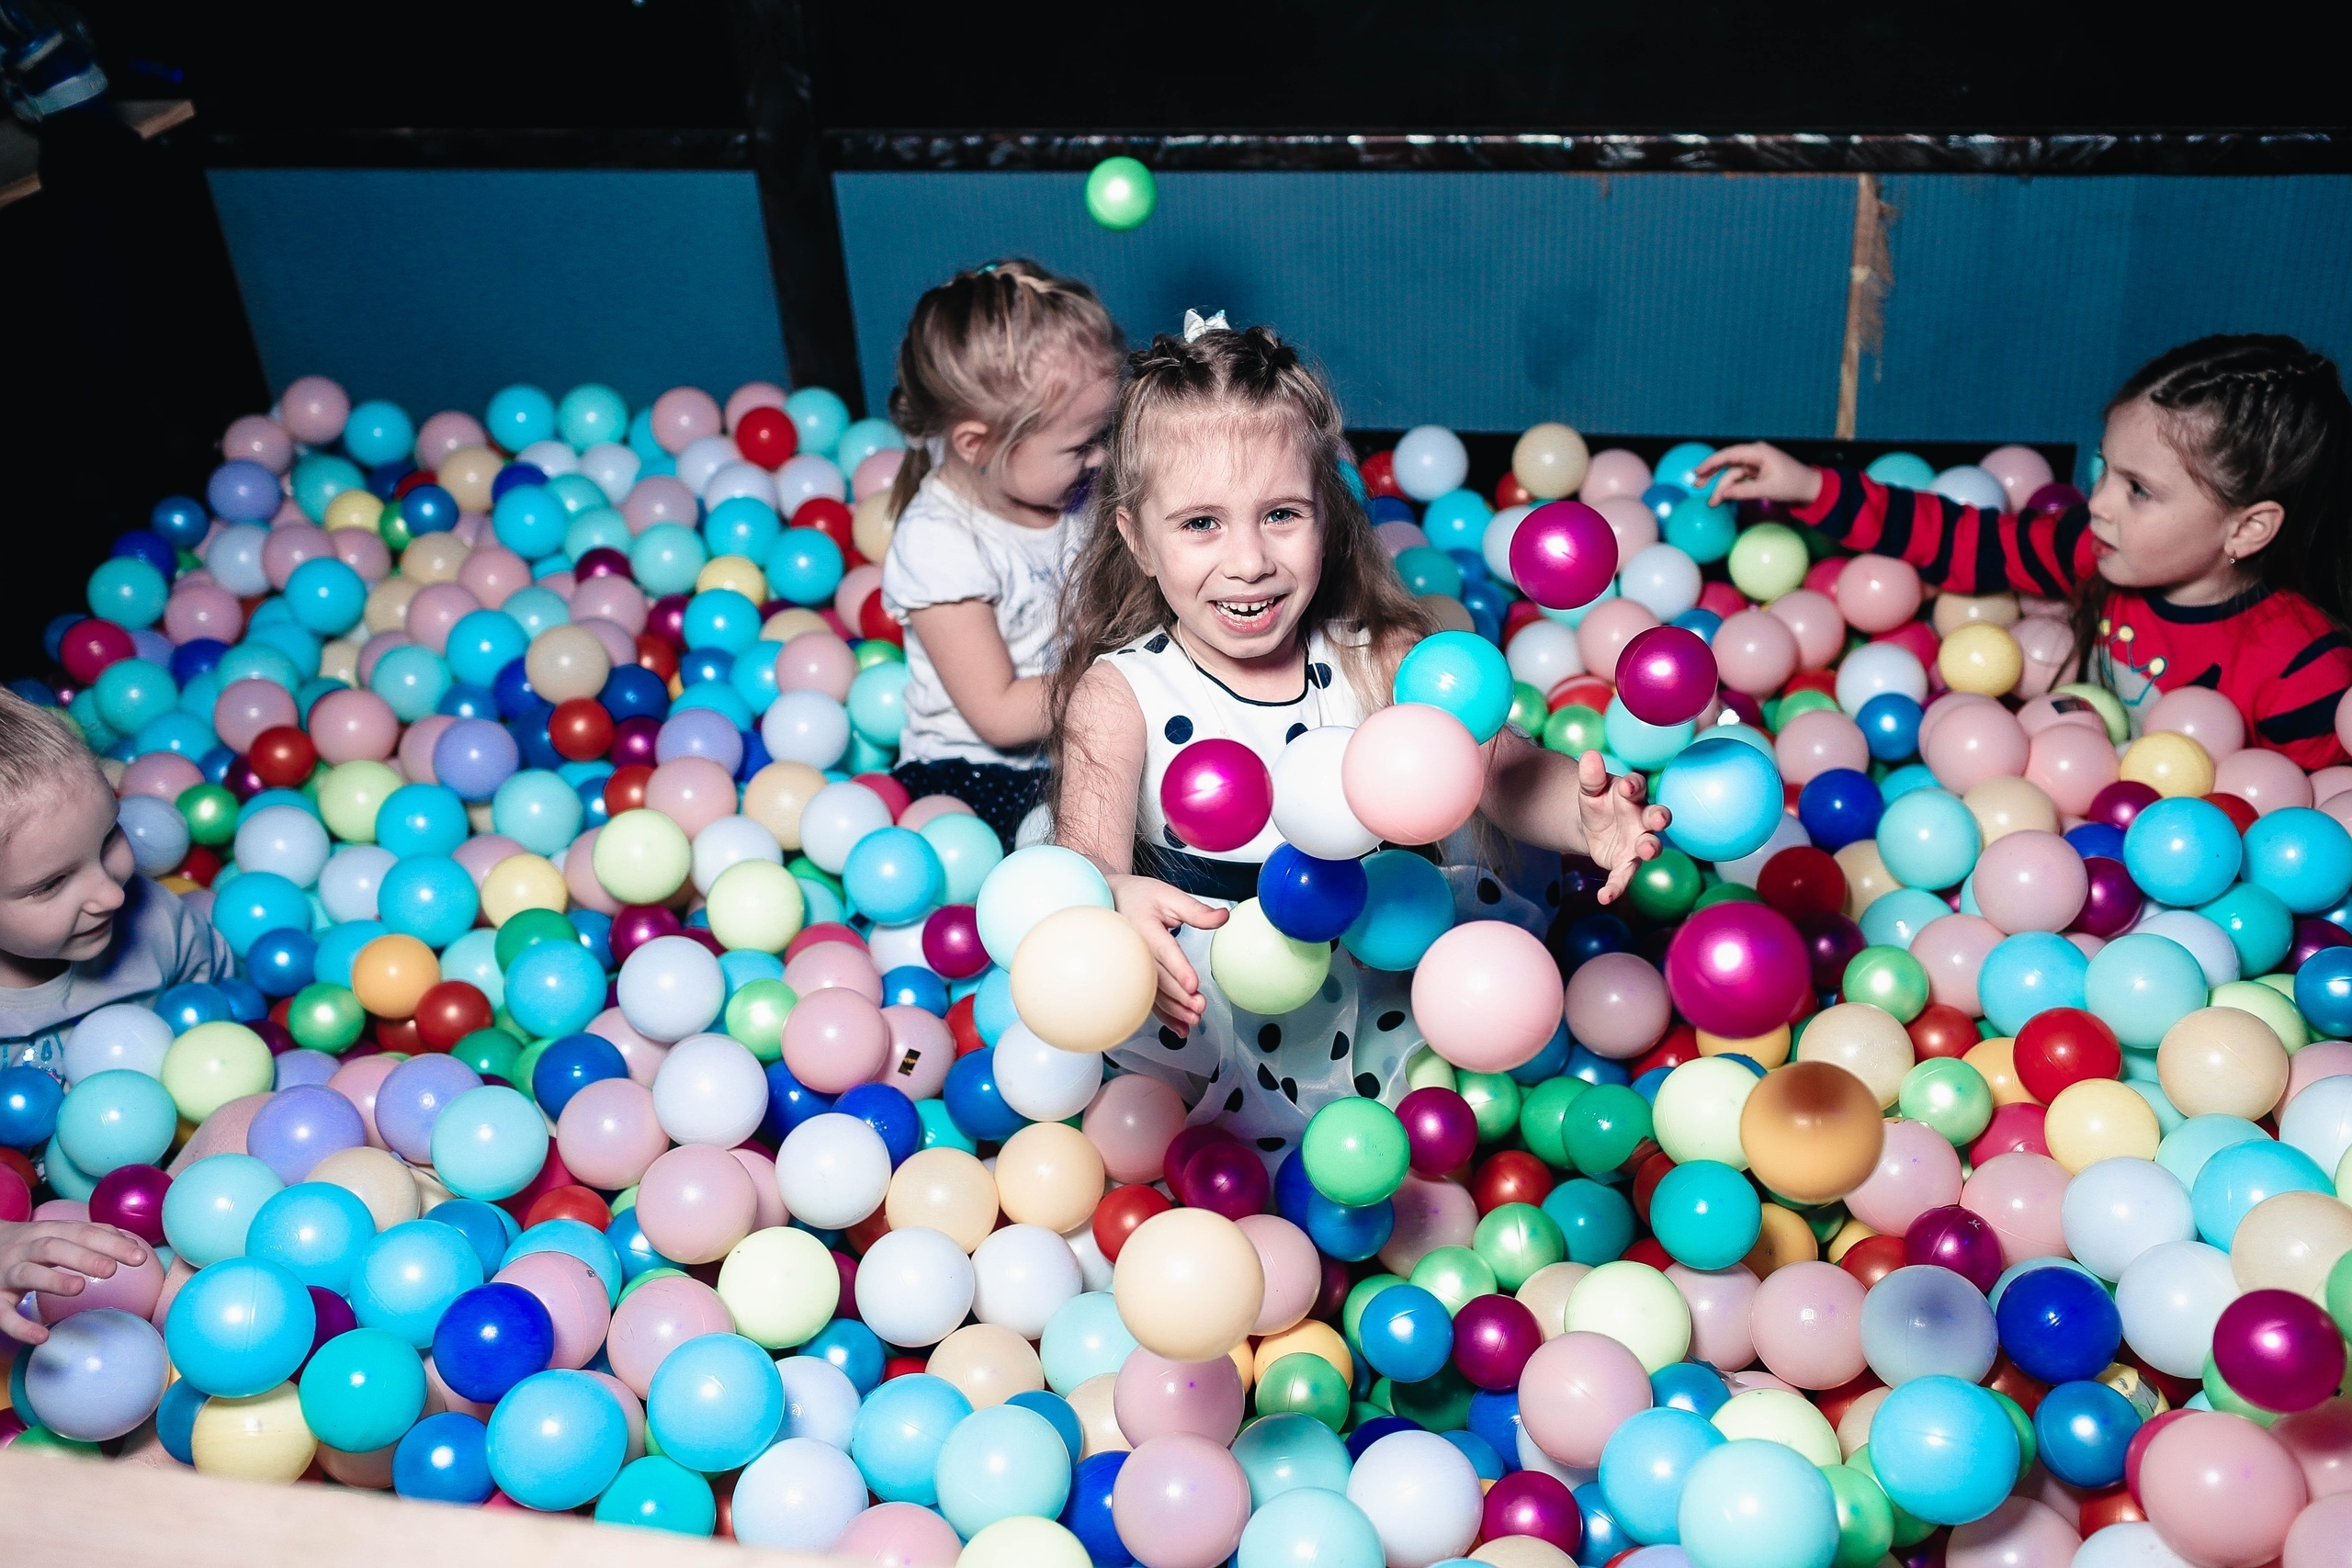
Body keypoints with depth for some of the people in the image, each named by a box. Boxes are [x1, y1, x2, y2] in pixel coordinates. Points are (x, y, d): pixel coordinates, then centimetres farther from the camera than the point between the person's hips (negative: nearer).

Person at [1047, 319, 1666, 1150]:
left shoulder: (1377, 659, -3)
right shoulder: (1118, 696, -10)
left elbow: (1504, 768, -11)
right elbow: (1087, 856, -22)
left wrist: (1583, 812, -35)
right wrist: (1114, 899, -48)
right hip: (1203, 993, -2)